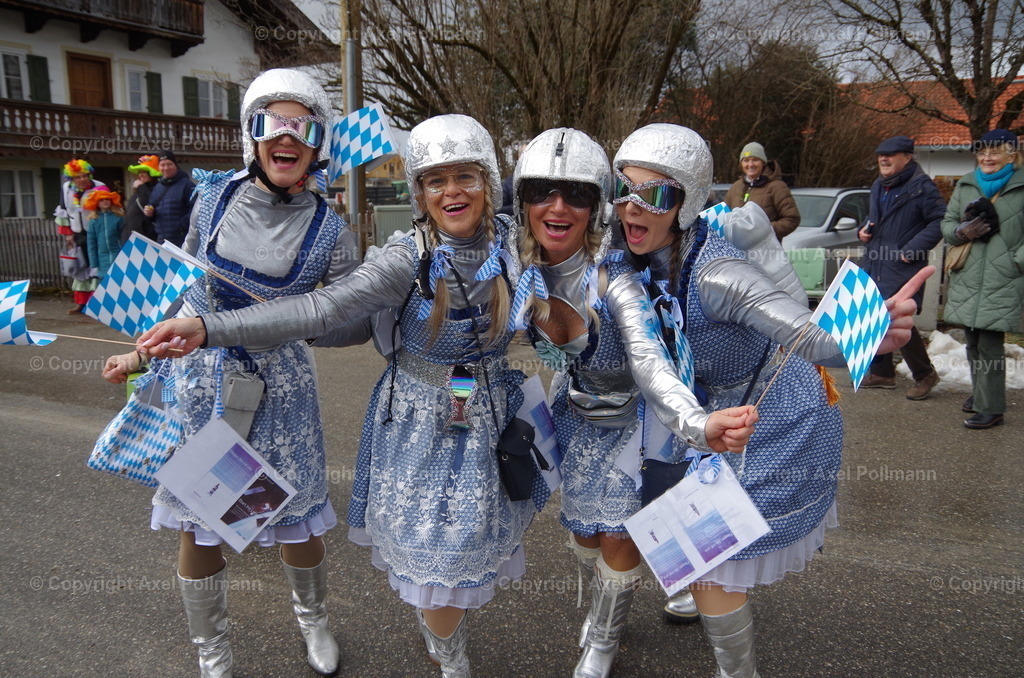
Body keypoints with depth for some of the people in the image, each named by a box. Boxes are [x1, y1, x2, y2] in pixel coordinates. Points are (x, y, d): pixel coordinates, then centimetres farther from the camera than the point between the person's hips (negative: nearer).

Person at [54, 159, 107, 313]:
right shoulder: (66, 188, 2)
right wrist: (68, 233, 8)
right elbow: (63, 212, 11)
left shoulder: (99, 187, -11)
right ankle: (81, 302, 20)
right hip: (78, 235, 5)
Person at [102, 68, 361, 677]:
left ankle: (314, 621, 43)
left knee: (296, 526, 9)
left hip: (278, 388, -2)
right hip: (199, 380, 2)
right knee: (199, 528, 12)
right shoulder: (216, 195, -3)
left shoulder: (329, 231, -10)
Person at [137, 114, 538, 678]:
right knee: (430, 551, 6)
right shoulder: (408, 259, -20)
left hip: (489, 420, 3)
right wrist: (205, 328, -40)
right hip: (419, 423, -3)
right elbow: (319, 310, -31)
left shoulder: (511, 246, -8)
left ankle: (439, 622, 50)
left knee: (466, 547, 16)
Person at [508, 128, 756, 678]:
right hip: (576, 413, 4)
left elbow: (649, 363, -49)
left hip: (633, 414, -4)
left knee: (619, 537, 5)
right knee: (583, 533, 16)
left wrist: (698, 423, -66)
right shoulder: (520, 272, -18)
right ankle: (602, 605, 52)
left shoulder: (613, 277, -34)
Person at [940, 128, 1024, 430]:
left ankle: (990, 407, 1)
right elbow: (947, 222, 14)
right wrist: (961, 232, -6)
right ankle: (980, 392, 31)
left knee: (990, 343, -7)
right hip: (967, 278, 5)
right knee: (972, 340, 14)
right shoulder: (965, 185, 11)